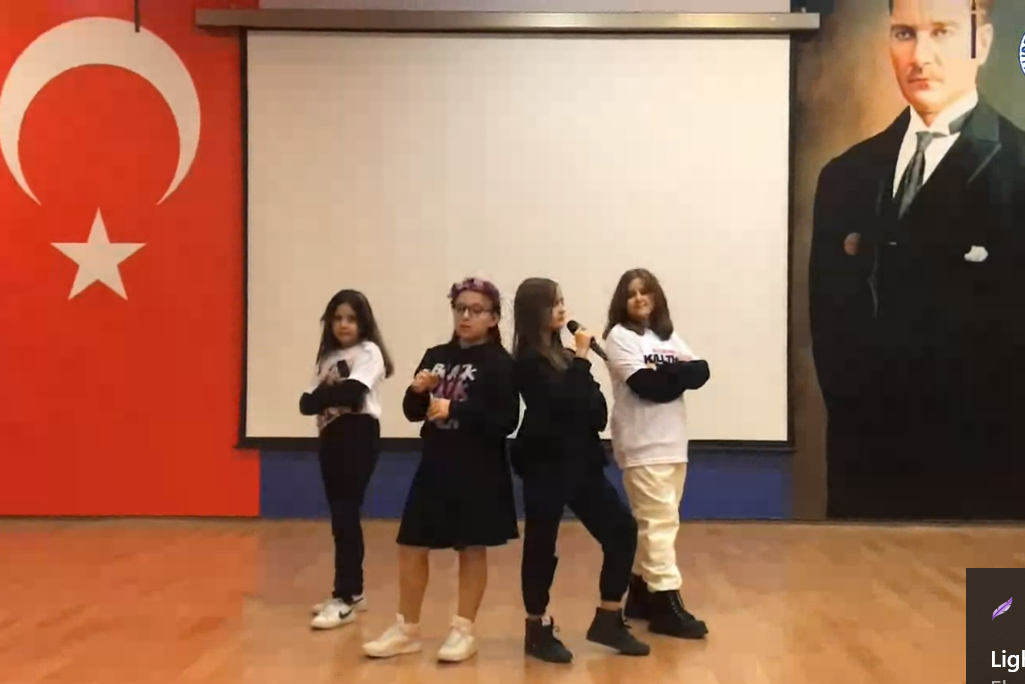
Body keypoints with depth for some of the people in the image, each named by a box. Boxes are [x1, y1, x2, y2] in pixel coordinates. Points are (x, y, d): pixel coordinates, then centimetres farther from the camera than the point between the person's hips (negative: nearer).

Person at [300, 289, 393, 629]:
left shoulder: (369, 352, -4)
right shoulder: (328, 356, 17)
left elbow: (352, 392, -21)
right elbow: (306, 401, 6)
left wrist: (324, 395, -4)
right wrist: (333, 394, -13)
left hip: (358, 437, -7)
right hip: (331, 438, 7)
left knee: (345, 515, -10)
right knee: (341, 515, 10)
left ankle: (344, 598, -6)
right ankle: (352, 591, 20)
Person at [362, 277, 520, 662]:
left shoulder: (499, 363, -7)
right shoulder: (436, 356, 8)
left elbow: (506, 422, -16)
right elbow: (413, 413, 11)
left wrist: (455, 410, -20)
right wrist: (417, 391, -10)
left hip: (479, 470, -5)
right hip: (435, 465, 5)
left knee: (472, 549, 5)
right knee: (411, 545, 7)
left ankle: (464, 631, 19)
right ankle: (407, 629, 21)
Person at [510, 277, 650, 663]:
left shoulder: (561, 353, 12)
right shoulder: (529, 361, -10)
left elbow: (594, 410, 10)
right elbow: (565, 402, -23)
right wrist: (582, 358, -15)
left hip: (579, 459, 8)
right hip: (546, 464, -8)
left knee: (622, 530, 5)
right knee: (541, 546, 0)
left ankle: (608, 621, 15)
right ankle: (538, 630, 16)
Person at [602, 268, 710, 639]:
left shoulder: (668, 336, 16)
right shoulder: (619, 336, -4)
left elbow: (701, 371, 1)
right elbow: (646, 385, -17)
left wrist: (662, 373, -12)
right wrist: (677, 373, -6)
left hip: (673, 443, 7)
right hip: (642, 445, -7)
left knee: (654, 521, 12)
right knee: (660, 521, -10)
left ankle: (641, 594, 22)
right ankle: (666, 603, -8)